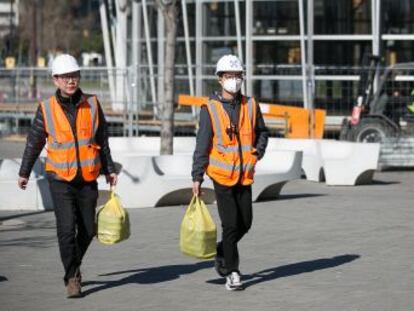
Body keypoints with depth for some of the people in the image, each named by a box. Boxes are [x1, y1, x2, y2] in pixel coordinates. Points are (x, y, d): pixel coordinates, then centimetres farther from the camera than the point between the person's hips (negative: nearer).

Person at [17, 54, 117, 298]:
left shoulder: (92, 104, 1)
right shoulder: (47, 109, -3)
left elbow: (103, 140, 11)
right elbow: (34, 142, 9)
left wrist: (109, 169, 10)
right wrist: (24, 173, 15)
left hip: (88, 179, 2)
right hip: (60, 179, -2)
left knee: (88, 230, 8)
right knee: (67, 228, -12)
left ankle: (73, 264, 34)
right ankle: (72, 278, 0)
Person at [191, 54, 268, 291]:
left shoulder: (250, 105, 3)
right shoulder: (211, 109, -7)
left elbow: (262, 132, 18)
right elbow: (202, 145, -6)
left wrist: (258, 152, -1)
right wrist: (197, 178, -9)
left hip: (245, 175, 4)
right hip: (222, 175, -4)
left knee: (245, 223, 9)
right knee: (231, 224, -6)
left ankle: (222, 252, 34)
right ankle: (232, 273, 4)